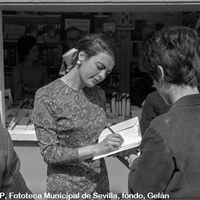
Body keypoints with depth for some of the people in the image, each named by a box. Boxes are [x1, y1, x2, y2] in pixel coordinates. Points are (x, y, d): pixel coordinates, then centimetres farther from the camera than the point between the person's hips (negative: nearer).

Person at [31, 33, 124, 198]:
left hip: (100, 182, 5)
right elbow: (49, 153, -17)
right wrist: (97, 149, -26)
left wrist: (120, 150, -9)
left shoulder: (98, 94, 1)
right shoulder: (47, 96, -16)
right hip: (67, 187, -5)